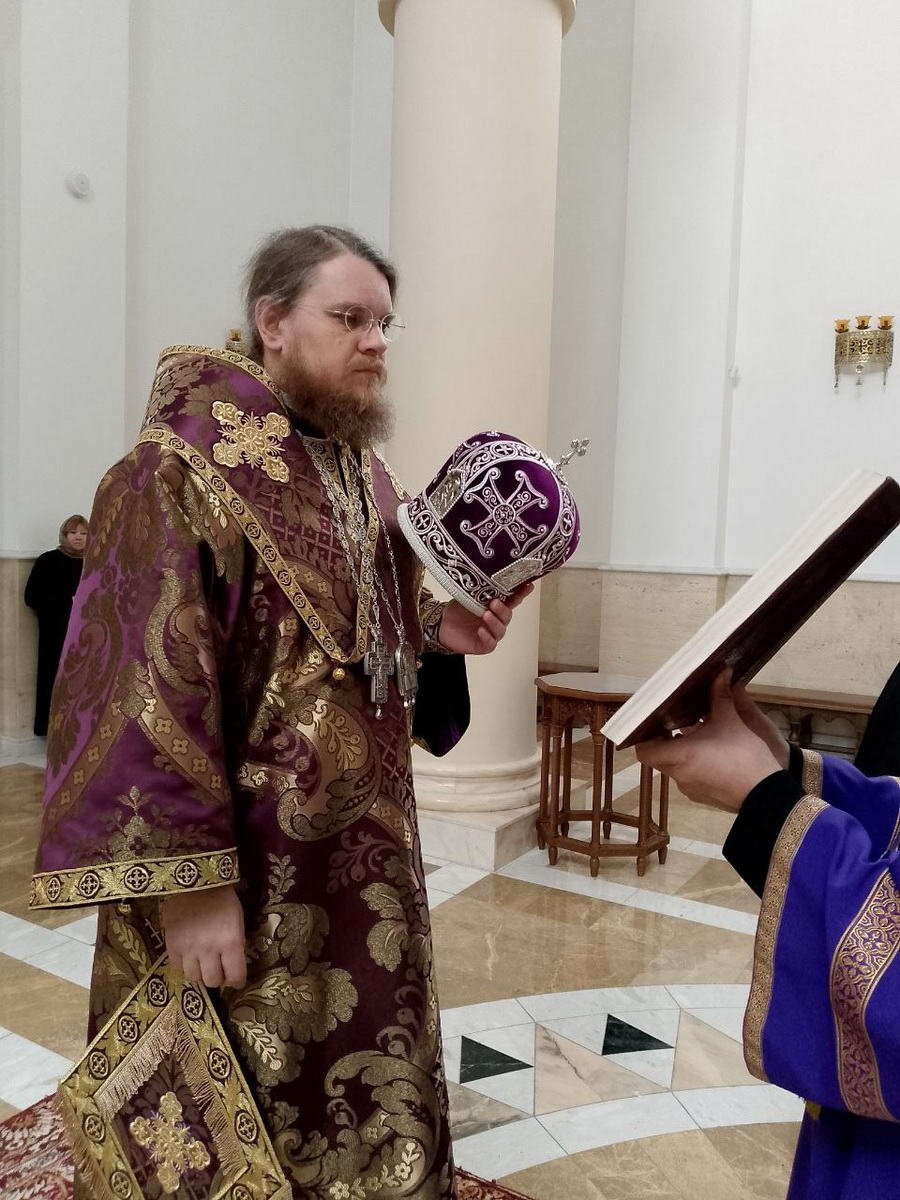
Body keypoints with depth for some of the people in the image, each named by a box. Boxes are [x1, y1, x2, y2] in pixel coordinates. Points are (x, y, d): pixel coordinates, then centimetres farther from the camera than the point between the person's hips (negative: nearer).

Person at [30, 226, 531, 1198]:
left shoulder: (362, 472, 8)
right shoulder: (182, 469, -16)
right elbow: (145, 692, -20)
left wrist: (437, 630, -3)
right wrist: (187, 885, -21)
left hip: (364, 854, 7)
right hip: (247, 870, -7)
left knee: (372, 1084, 22)